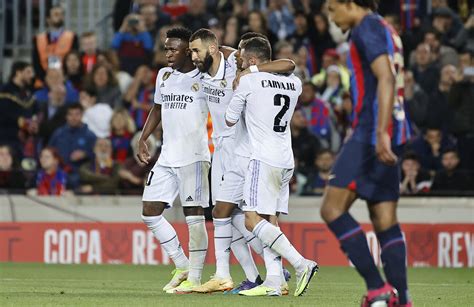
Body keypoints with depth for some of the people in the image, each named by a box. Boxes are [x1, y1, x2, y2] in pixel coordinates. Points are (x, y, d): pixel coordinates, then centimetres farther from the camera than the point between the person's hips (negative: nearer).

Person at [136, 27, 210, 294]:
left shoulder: (204, 78, -5)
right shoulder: (164, 76, 14)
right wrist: (143, 139, 18)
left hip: (193, 157, -7)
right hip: (167, 157, 7)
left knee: (194, 214, -7)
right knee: (150, 213, 4)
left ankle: (194, 277, -1)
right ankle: (182, 267, 15)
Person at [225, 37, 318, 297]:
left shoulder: (248, 81, -5)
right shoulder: (294, 83, 12)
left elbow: (230, 120, 4)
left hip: (263, 158, -7)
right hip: (286, 161, 7)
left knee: (253, 219, -10)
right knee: (270, 221, 8)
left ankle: (301, 264, -20)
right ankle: (273, 281, -3)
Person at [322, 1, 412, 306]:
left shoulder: (367, 27, -8)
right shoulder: (386, 29, 21)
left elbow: (386, 78, -20)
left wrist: (380, 132, -28)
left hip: (371, 133, -10)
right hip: (392, 135, 10)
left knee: (332, 208, -9)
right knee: (385, 221, 7)